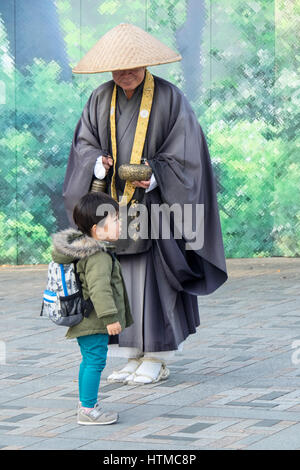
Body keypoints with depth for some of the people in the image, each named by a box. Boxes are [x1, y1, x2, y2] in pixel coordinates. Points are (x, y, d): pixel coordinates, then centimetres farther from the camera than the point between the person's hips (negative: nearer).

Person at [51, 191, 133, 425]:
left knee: (89, 360, 19)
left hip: (87, 321, 11)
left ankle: (85, 403, 30)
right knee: (95, 361, -6)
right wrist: (110, 317, -30)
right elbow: (99, 289, -31)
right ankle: (88, 410, -3)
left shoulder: (85, 248, 10)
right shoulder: (99, 257, -23)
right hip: (94, 321, -11)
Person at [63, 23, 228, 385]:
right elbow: (84, 143, 8)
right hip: (115, 203, 4)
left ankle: (158, 358, 5)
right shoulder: (100, 100, 5)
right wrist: (98, 163, -14)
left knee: (154, 277, -5)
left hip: (156, 203, -4)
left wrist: (155, 177, -22)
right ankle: (136, 356, 13)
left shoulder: (169, 98, -8)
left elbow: (183, 153, -8)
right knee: (122, 278, 5)